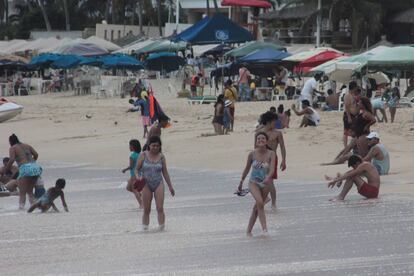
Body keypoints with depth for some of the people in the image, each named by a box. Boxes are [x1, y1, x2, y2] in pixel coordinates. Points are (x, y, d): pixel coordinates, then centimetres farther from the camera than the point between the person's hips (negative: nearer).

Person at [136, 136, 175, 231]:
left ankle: (162, 229, -6)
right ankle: (145, 229, 7)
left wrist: (170, 186, 13)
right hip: (146, 184, -1)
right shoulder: (143, 155, -1)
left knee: (160, 208, -8)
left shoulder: (161, 157, 3)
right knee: (146, 210, 2)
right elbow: (137, 169, 3)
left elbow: (165, 172, 11)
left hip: (158, 184, 1)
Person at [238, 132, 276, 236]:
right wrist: (241, 182, 14)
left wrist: (268, 178, -41)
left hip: (265, 183, 2)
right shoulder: (252, 154, -8)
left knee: (257, 207, 10)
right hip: (254, 182, -1)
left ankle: (249, 230, 24)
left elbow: (272, 168, -21)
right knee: (259, 202, -26)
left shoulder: (271, 154, -10)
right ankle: (264, 228, -28)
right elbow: (247, 169, 6)